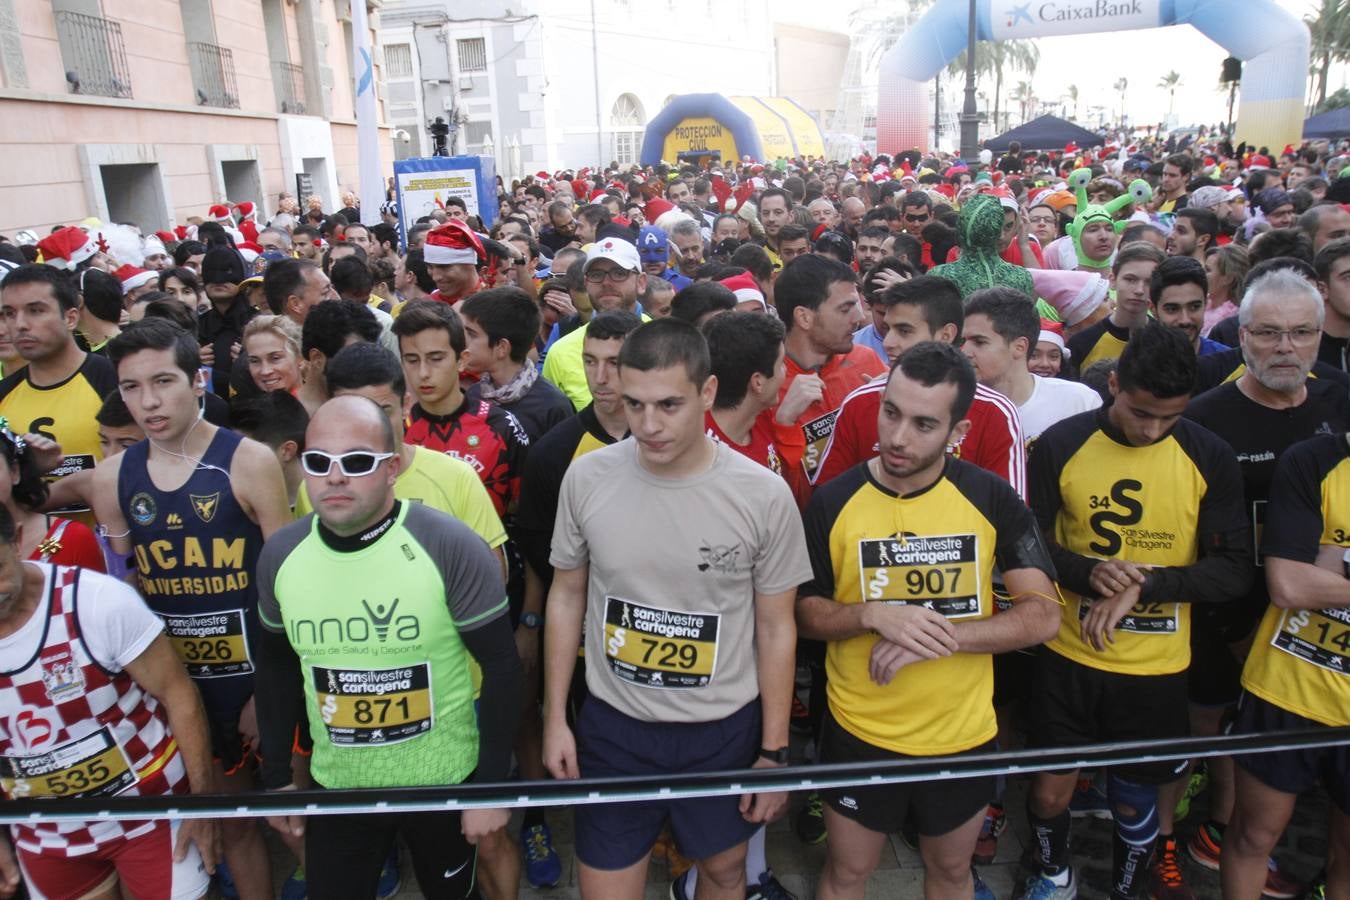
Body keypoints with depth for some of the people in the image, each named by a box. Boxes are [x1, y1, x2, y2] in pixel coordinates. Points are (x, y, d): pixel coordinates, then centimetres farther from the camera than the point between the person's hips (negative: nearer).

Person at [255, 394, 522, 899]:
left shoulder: (451, 548, -20)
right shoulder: (280, 555, -6)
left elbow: (501, 667, -15)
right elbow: (277, 669, 7)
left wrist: (494, 786, -12)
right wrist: (276, 777, 9)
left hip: (445, 782, -2)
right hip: (335, 786, 3)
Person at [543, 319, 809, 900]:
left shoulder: (764, 495, -15)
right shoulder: (586, 477, -11)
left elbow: (775, 629, -5)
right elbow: (566, 597, 2)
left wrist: (775, 751, -1)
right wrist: (555, 716, 4)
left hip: (725, 729, 0)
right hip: (612, 725, 1)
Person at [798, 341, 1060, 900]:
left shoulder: (991, 498, -11)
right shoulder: (833, 502, -12)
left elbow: (1042, 616, -11)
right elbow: (805, 612, -4)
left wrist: (939, 636, -25)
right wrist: (874, 614, -25)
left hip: (964, 735, 1)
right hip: (860, 733, -1)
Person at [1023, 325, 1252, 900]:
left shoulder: (1210, 459, -7)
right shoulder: (1060, 445, -9)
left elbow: (1235, 572, -7)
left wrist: (1145, 584, -22)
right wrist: (1088, 573, -23)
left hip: (1157, 666, 1)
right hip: (1069, 656, 0)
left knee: (1135, 800, 16)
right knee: (1049, 789, 11)